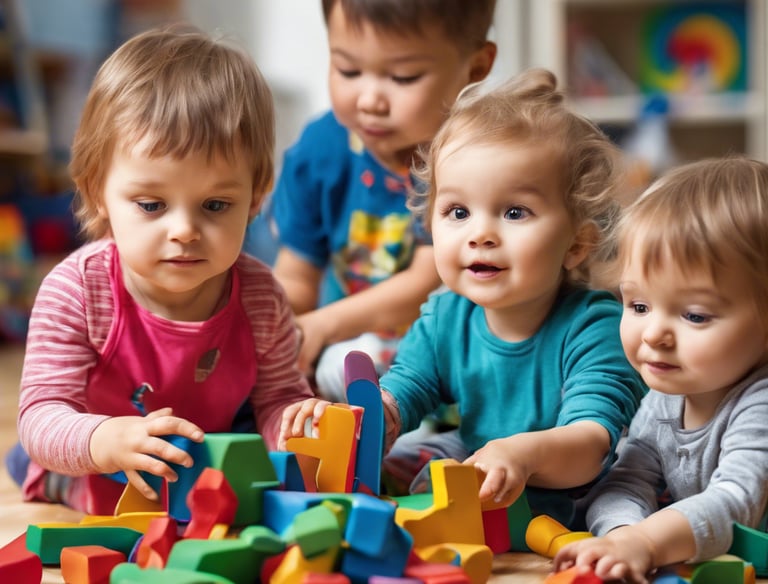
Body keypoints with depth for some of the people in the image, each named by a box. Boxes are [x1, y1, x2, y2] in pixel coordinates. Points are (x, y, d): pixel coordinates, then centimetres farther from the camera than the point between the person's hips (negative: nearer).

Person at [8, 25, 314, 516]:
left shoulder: (261, 299, -17)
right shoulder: (75, 292, -27)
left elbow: (279, 396, -2)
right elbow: (41, 414, -28)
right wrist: (104, 441, -51)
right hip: (98, 493, -1)